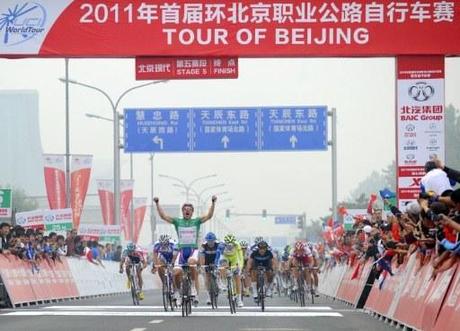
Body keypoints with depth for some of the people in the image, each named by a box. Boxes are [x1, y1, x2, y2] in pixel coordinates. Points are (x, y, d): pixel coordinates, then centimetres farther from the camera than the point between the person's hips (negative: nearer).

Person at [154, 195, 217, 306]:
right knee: (176, 272, -13)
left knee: (191, 262, -35)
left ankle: (193, 287, -18)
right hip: (182, 250, 2)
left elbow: (209, 215, -4)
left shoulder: (196, 221, 7)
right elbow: (163, 216, 1)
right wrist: (157, 204, -7)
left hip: (193, 249, -2)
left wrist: (213, 203, -14)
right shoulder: (177, 222, 9)